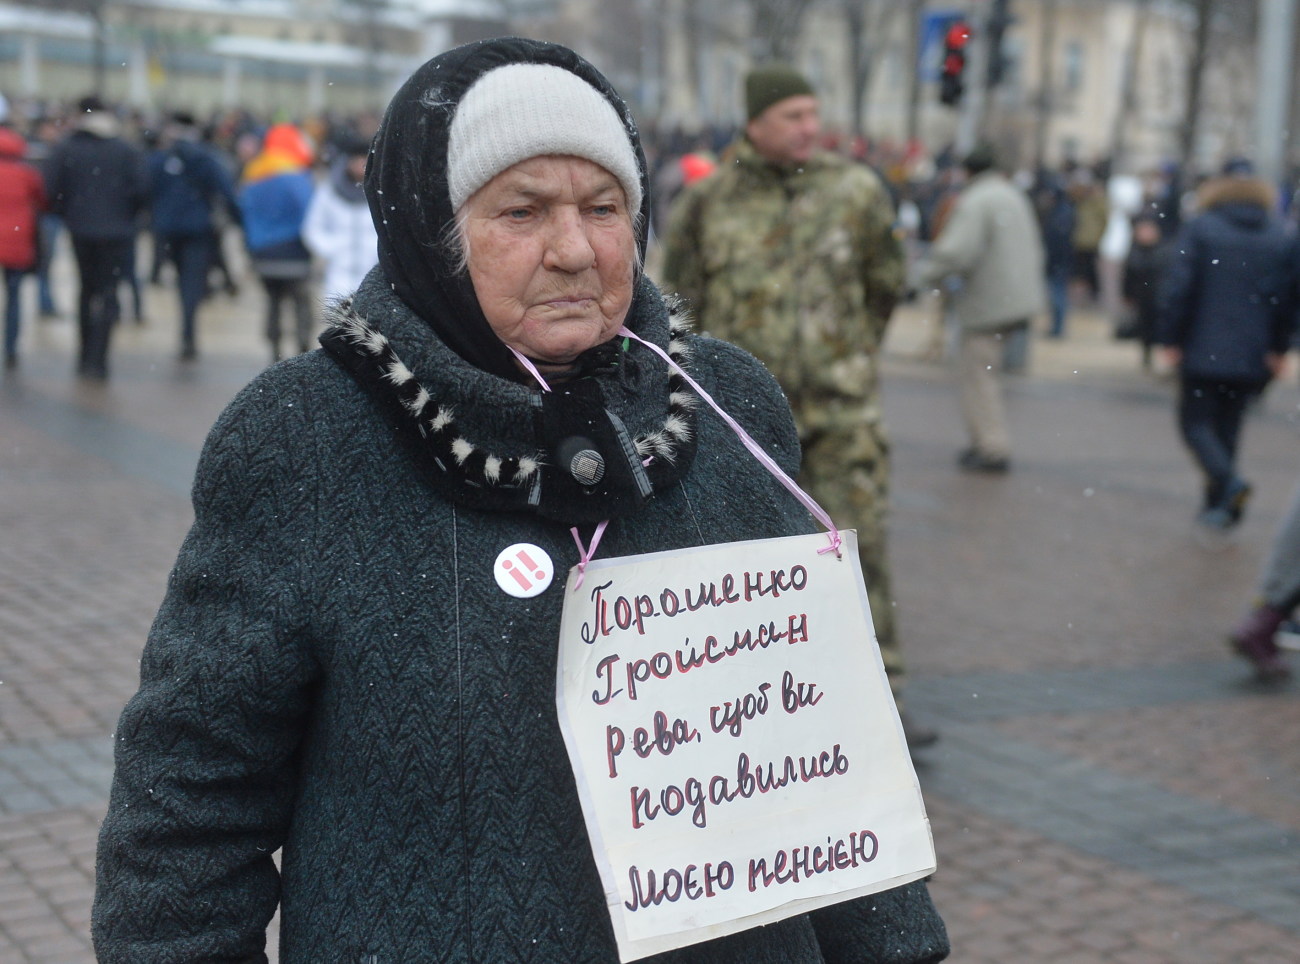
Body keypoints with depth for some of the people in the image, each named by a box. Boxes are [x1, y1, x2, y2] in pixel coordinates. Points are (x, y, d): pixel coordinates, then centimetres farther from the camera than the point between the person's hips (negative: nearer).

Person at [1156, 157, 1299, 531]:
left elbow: (1178, 289, -11)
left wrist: (1170, 339, -5)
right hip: (1251, 356, 4)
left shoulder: (1198, 230, -6)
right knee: (1228, 426, 14)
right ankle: (1218, 506, 14)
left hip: (1203, 350, -4)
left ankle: (1228, 482, -21)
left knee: (1195, 423, 2)